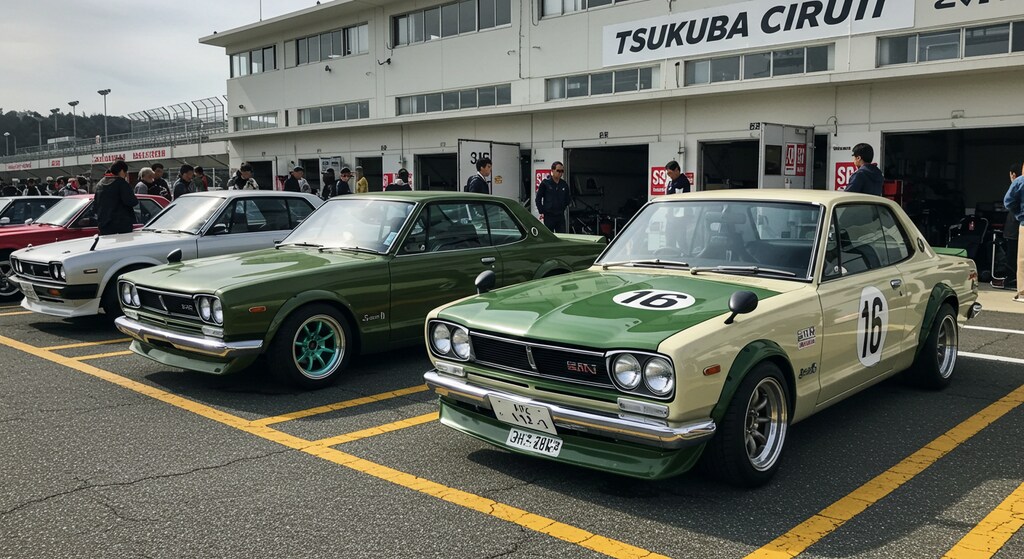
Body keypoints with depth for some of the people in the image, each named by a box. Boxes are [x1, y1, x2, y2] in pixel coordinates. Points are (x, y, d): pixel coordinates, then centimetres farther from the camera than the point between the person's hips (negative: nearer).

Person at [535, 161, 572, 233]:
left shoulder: (564, 184, 8)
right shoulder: (545, 183, -5)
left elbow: (568, 198, 21)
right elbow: (538, 198, -1)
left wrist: (563, 207, 10)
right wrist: (541, 211, -6)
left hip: (561, 216, 4)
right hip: (549, 216, -4)